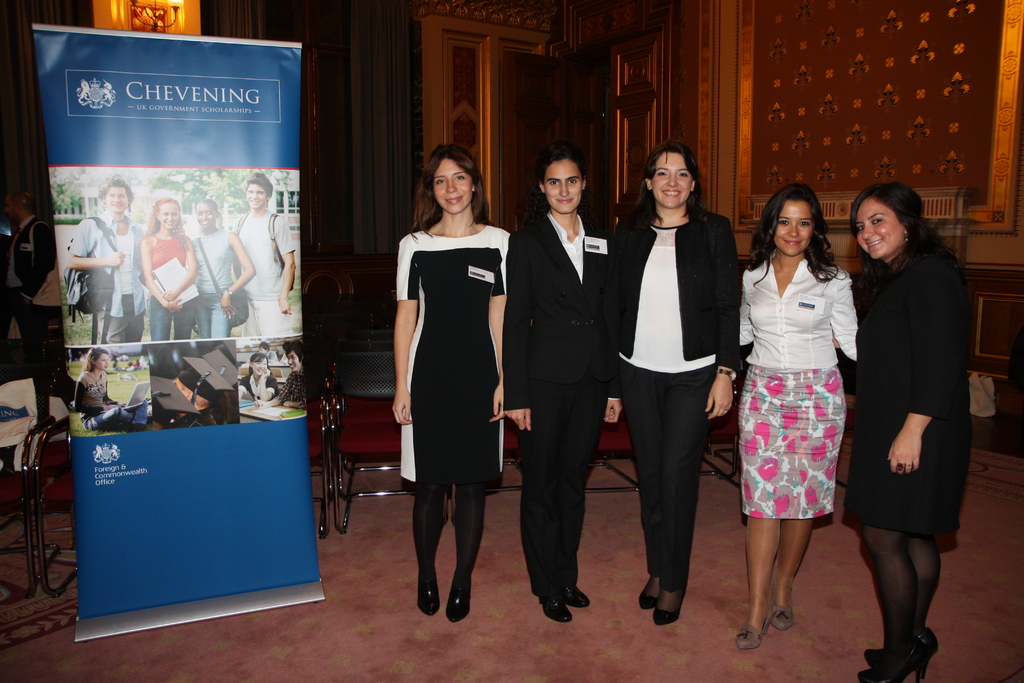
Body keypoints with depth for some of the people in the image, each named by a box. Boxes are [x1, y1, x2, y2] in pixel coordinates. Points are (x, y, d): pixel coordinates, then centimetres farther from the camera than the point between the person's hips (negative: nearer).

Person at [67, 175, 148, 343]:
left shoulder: (137, 230, 16)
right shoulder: (91, 226, 1)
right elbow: (72, 262, -4)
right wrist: (106, 261, -13)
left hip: (136, 304, 5)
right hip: (110, 305, -5)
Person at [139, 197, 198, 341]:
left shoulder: (184, 241, 10)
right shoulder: (148, 242, 3)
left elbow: (193, 270, -2)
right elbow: (148, 276, -3)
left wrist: (178, 291, -19)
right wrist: (164, 301, -17)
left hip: (186, 300, 2)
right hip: (159, 301, -2)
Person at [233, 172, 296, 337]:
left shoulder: (277, 223, -4)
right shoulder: (241, 223, 11)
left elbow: (290, 263, -7)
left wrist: (283, 297, -12)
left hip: (271, 300, -5)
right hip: (247, 299, 5)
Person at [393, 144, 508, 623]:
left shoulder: (498, 242, 3)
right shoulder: (414, 246, 2)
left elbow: (500, 315, 4)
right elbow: (406, 317, 4)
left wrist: (503, 380, -1)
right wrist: (402, 386, 0)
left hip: (479, 377, 0)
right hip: (429, 376, 0)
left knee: (472, 483, 7)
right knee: (429, 484, 6)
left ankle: (463, 580, 25)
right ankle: (426, 576, 28)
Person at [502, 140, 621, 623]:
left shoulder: (603, 244, 9)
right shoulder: (526, 243, -3)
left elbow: (612, 317, 10)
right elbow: (514, 324, -6)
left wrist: (615, 387, 8)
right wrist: (516, 395, -10)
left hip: (591, 379, 4)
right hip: (545, 379, -4)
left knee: (573, 480, 15)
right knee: (541, 484, 7)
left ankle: (567, 575, 32)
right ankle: (548, 587, 24)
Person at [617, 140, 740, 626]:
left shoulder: (714, 231, 0)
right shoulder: (628, 234, 7)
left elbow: (728, 307, -2)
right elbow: (617, 305, 8)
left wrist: (726, 372, -7)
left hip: (693, 373, -2)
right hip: (638, 371, 3)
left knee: (677, 476, 0)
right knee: (650, 473, 10)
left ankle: (674, 581, 17)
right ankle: (656, 568, 27)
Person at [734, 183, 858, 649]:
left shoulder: (832, 279, 0)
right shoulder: (753, 278, 7)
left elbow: (852, 340, 2)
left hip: (816, 394, -1)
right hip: (763, 392, 1)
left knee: (805, 494, 5)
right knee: (763, 497, -3)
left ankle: (783, 587, 26)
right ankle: (758, 607, 4)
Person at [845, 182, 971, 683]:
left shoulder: (929, 276, -15)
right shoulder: (898, 279, 16)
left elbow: (940, 363, -23)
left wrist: (911, 430, -24)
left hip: (914, 435, -10)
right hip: (889, 431, 10)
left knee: (883, 538, -3)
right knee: (913, 537, 17)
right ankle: (915, 635, 30)